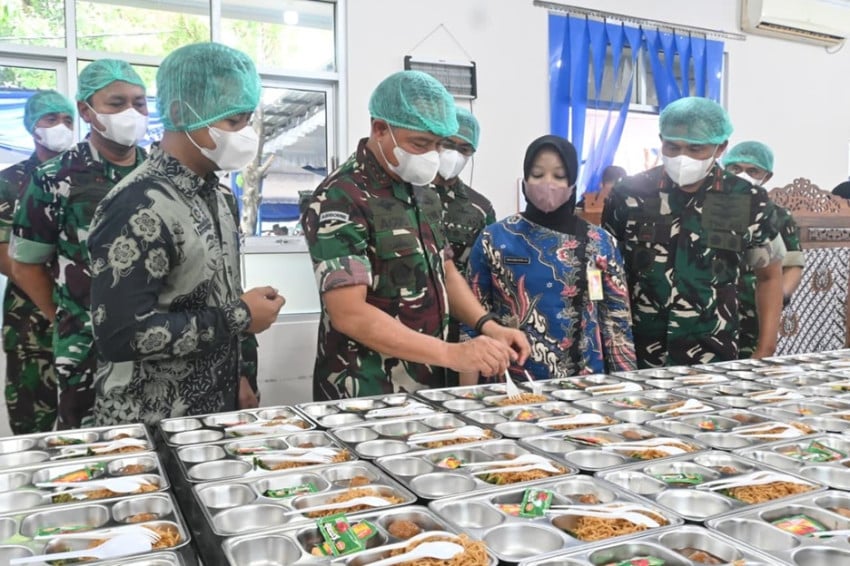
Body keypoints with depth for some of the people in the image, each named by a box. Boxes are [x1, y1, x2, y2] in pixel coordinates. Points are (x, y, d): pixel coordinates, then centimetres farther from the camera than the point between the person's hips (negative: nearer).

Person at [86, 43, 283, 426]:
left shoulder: (217, 194, 4)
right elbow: (120, 335, -28)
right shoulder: (139, 208, -22)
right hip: (151, 425, -7)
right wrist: (239, 317, -20)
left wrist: (239, 374, 9)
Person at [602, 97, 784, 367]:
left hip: (713, 361, 0)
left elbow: (769, 275, 10)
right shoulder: (629, 194, -5)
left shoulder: (748, 202, -3)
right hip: (634, 359, 0)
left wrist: (765, 350, 4)